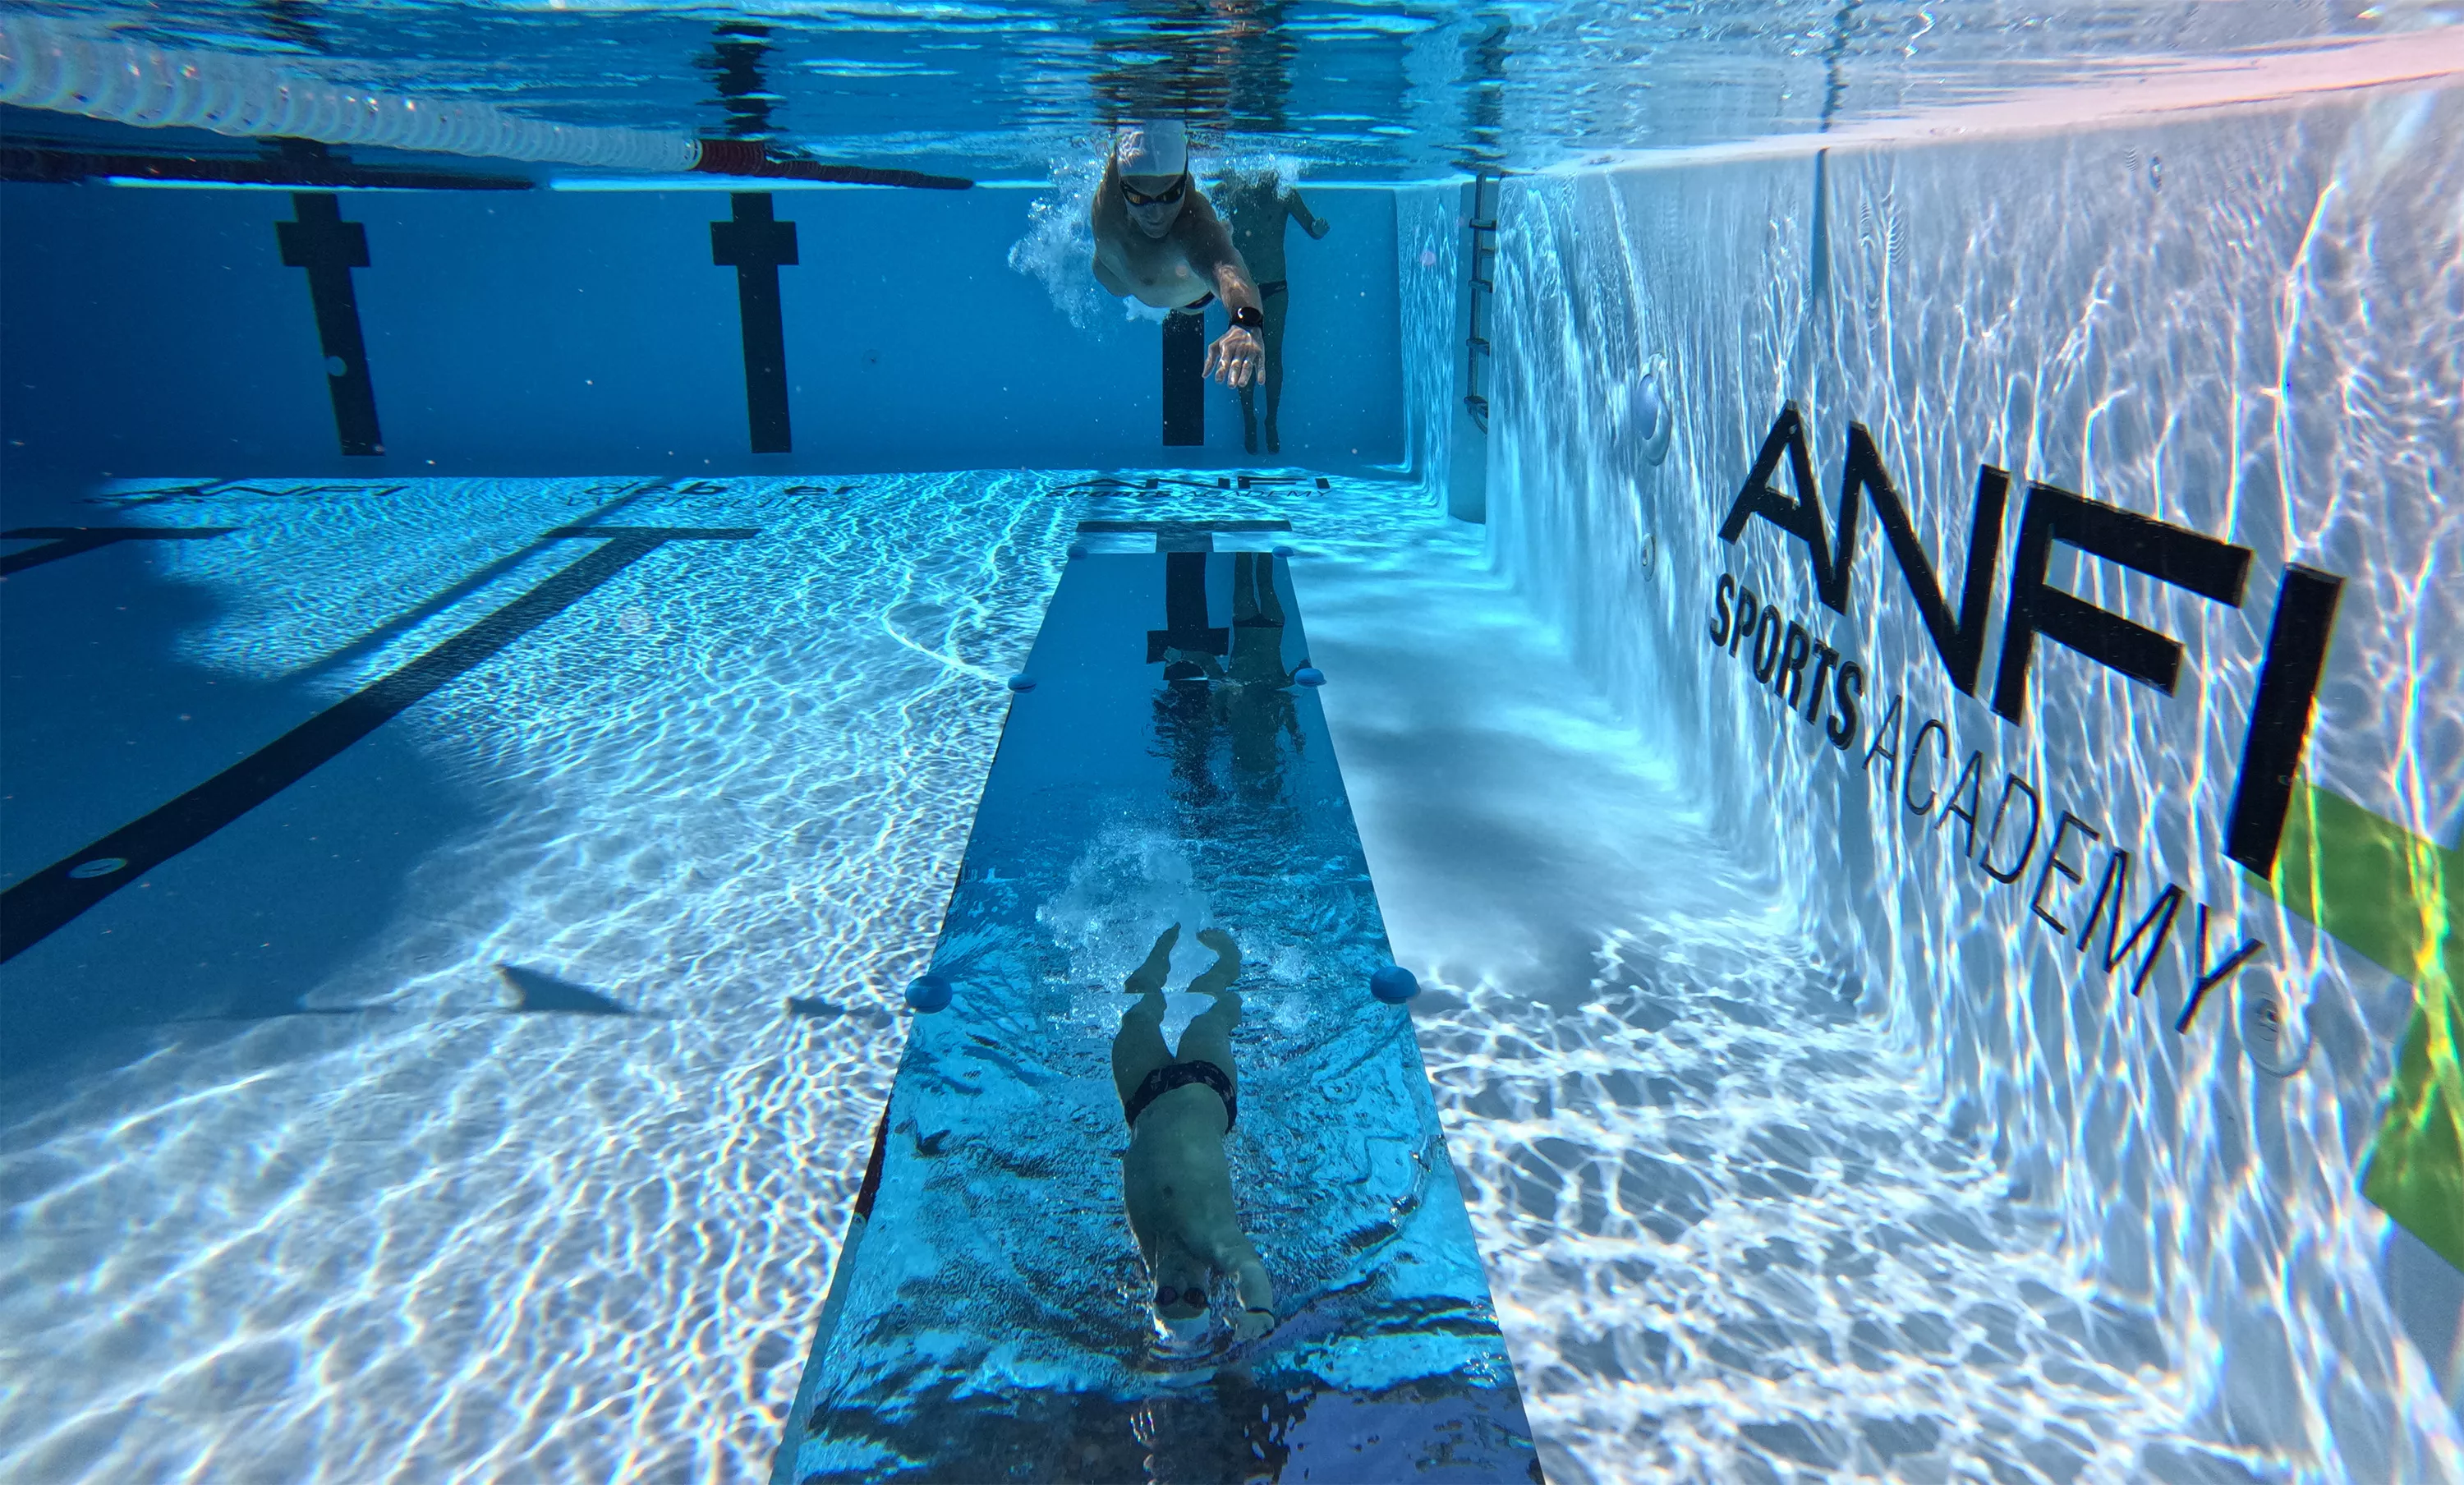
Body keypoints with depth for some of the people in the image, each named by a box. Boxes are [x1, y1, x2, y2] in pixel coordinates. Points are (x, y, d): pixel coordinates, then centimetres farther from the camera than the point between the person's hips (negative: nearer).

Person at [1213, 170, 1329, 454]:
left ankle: (1271, 423, 14)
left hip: (1275, 289, 0)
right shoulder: (1233, 192, -5)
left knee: (1273, 356, 3)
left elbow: (1312, 227, -6)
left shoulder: (1285, 195, -5)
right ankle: (1249, 422, 14)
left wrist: (1319, 227, -29)